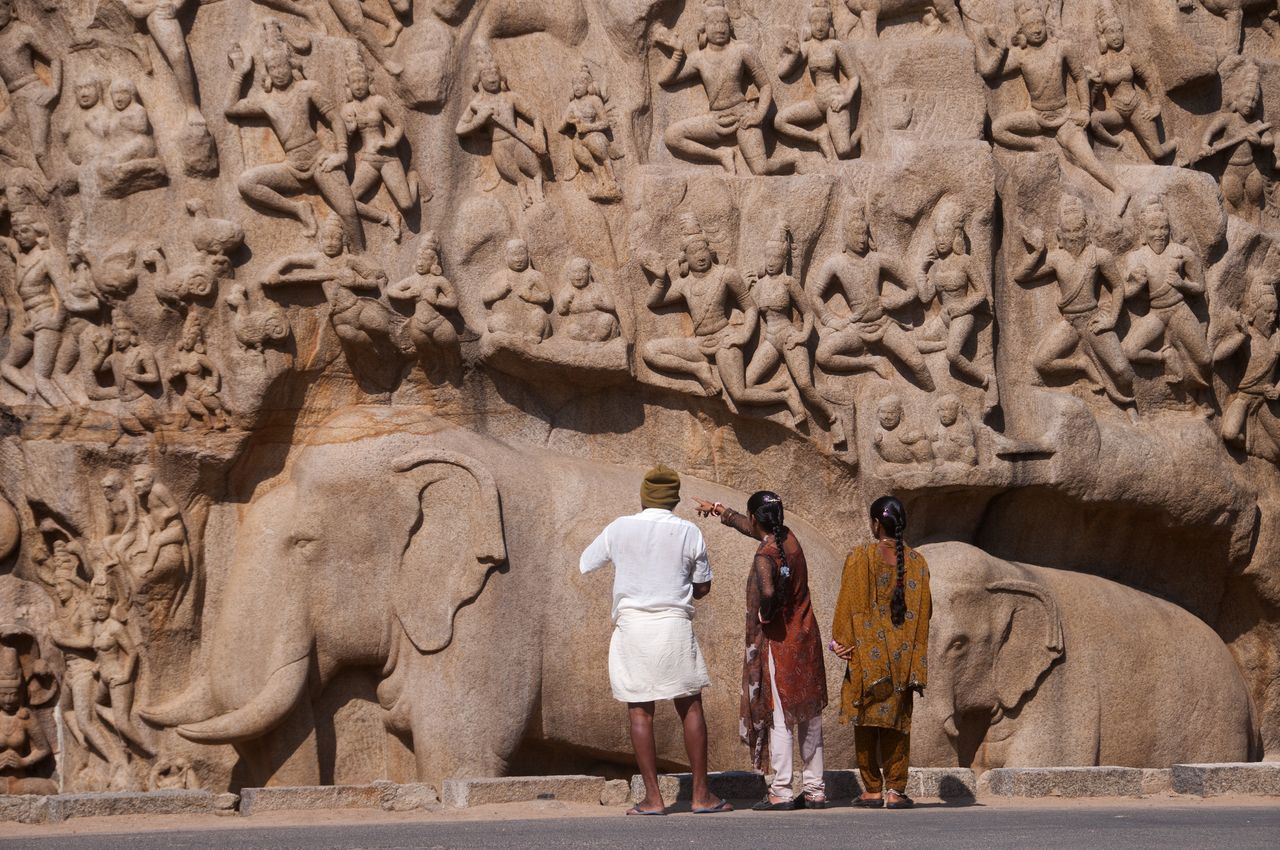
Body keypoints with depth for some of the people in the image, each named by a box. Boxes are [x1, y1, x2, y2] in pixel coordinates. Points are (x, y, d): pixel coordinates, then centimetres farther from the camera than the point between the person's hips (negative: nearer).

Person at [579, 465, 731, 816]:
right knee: (691, 708, 7)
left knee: (640, 712, 2)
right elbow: (703, 587, 8)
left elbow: (585, 565, 13)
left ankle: (652, 797, 0)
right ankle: (701, 794, 6)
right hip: (675, 624, 0)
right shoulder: (689, 533, 0)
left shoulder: (619, 529, 0)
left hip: (632, 622, 0)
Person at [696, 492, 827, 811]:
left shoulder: (765, 556, -19)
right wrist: (722, 511, 35)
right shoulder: (788, 539, 6)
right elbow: (754, 529, 25)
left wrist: (764, 615, -17)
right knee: (810, 717, 11)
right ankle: (815, 789, 14)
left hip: (778, 644, -8)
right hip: (807, 642, 8)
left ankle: (781, 792, -6)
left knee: (779, 719, -5)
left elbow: (768, 592, -38)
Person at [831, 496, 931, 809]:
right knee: (898, 720, 6)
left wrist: (839, 640, 0)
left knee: (866, 721, 5)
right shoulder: (916, 562, 3)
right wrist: (914, 656, 14)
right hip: (903, 654, 3)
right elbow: (924, 610, 6)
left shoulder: (859, 558, -7)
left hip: (867, 653, -3)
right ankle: (896, 789, 2)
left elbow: (849, 605, -8)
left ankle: (872, 790, 5)